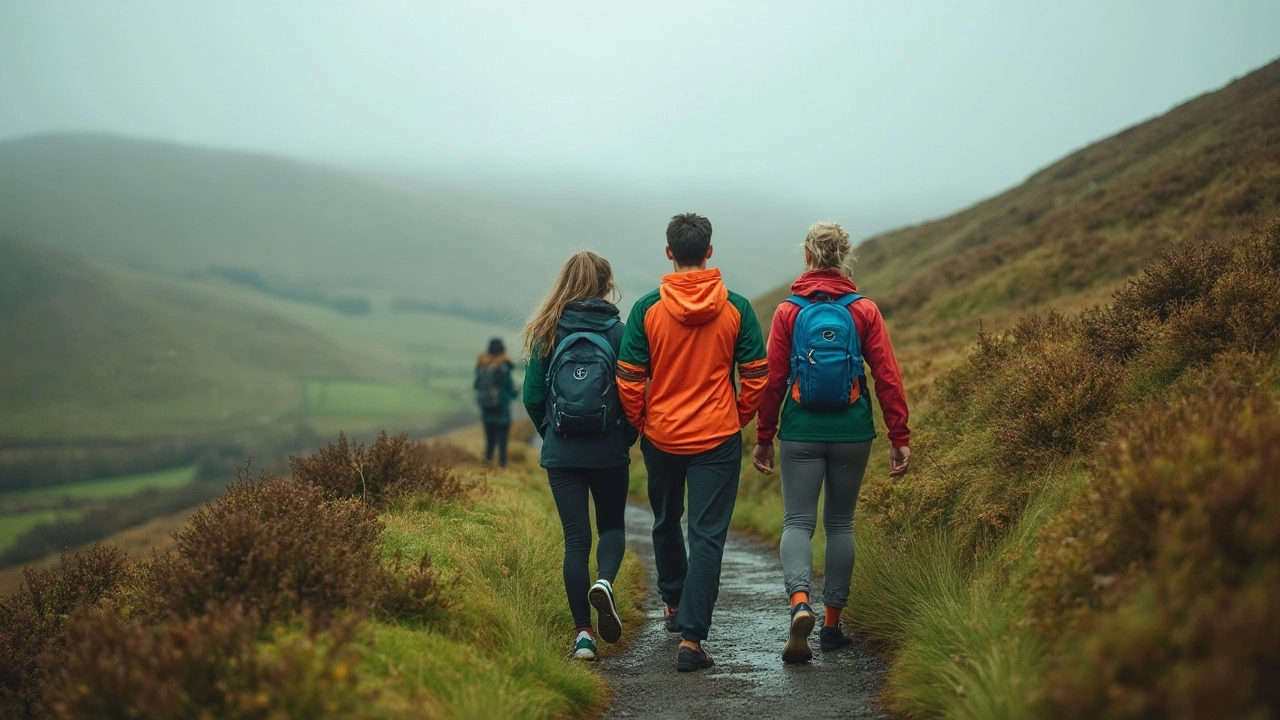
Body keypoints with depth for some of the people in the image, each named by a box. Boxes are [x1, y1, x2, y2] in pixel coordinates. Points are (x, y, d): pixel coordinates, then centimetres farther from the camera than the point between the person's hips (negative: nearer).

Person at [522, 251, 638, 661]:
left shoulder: (547, 332, -1)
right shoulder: (617, 331, -6)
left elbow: (532, 396, 0)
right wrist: (628, 438, 9)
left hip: (561, 453, 1)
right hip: (609, 452, -1)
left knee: (576, 538, 6)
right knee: (612, 526, 19)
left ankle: (582, 634, 2)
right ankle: (605, 582, -11)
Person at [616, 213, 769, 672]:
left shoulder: (647, 309, -7)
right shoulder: (735, 308, -6)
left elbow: (629, 379, -6)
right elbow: (757, 376, -3)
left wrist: (640, 423, 10)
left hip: (661, 437, 1)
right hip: (718, 438, -1)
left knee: (667, 522, 24)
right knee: (707, 535, -1)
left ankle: (674, 605, 42)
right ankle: (691, 638, -10)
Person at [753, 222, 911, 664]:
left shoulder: (788, 312, -1)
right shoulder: (864, 311, 0)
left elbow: (773, 379, -1)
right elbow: (888, 378, -2)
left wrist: (764, 438, 7)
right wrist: (899, 438, 3)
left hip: (801, 432, -1)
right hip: (852, 432, 1)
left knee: (797, 522, 1)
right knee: (840, 524, 12)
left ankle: (800, 602, -25)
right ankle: (832, 624, 15)